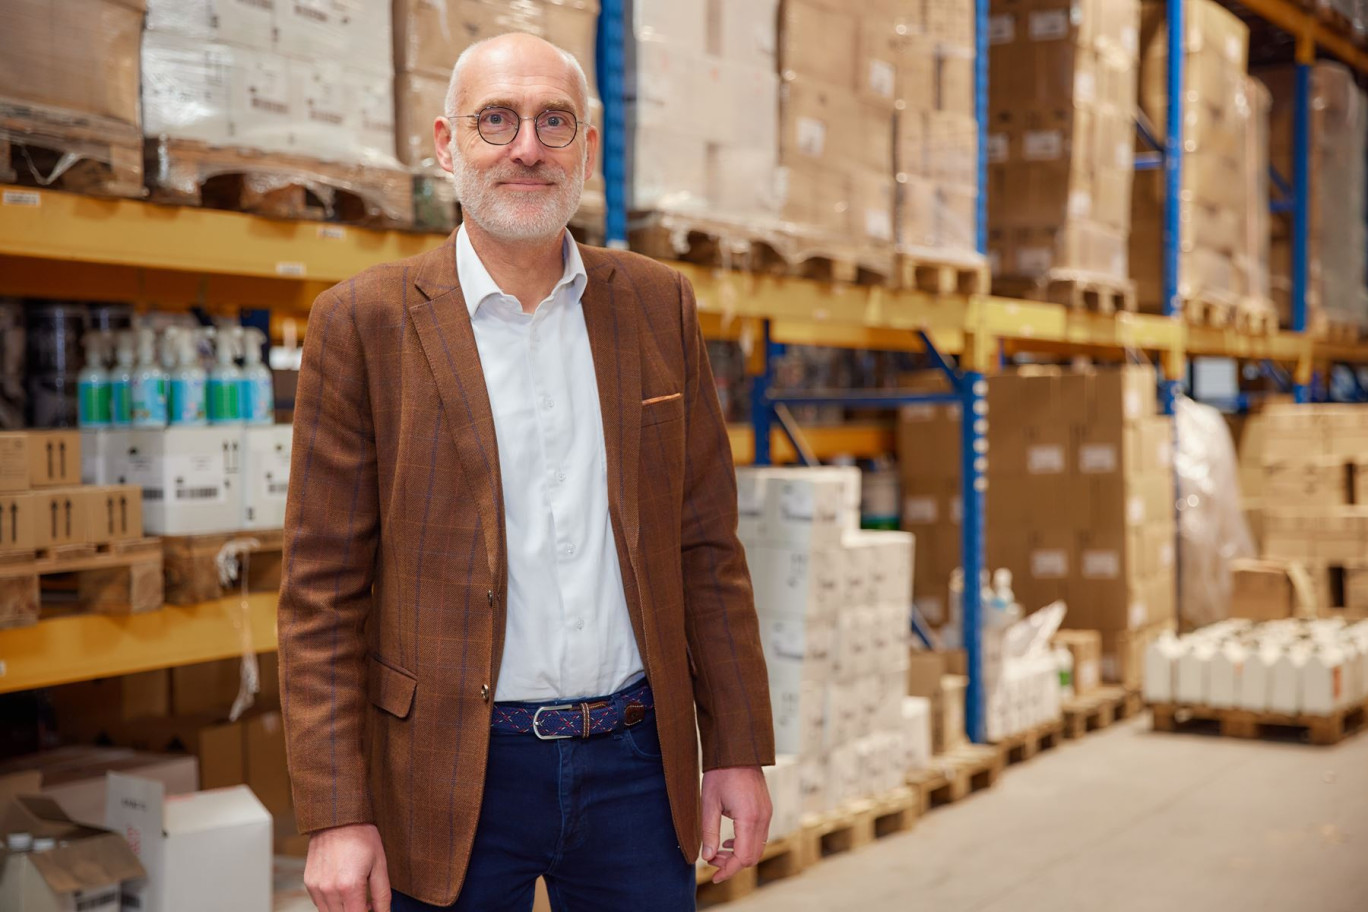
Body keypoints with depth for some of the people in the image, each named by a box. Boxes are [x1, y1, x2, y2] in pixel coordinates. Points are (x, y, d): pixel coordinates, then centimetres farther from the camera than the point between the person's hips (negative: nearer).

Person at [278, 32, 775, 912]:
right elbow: (322, 589, -5)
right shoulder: (367, 321, -5)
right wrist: (336, 815, -10)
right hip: (450, 784, -2)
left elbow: (706, 543, 7)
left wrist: (739, 750, 4)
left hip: (637, 761, 3)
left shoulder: (657, 305, 5)